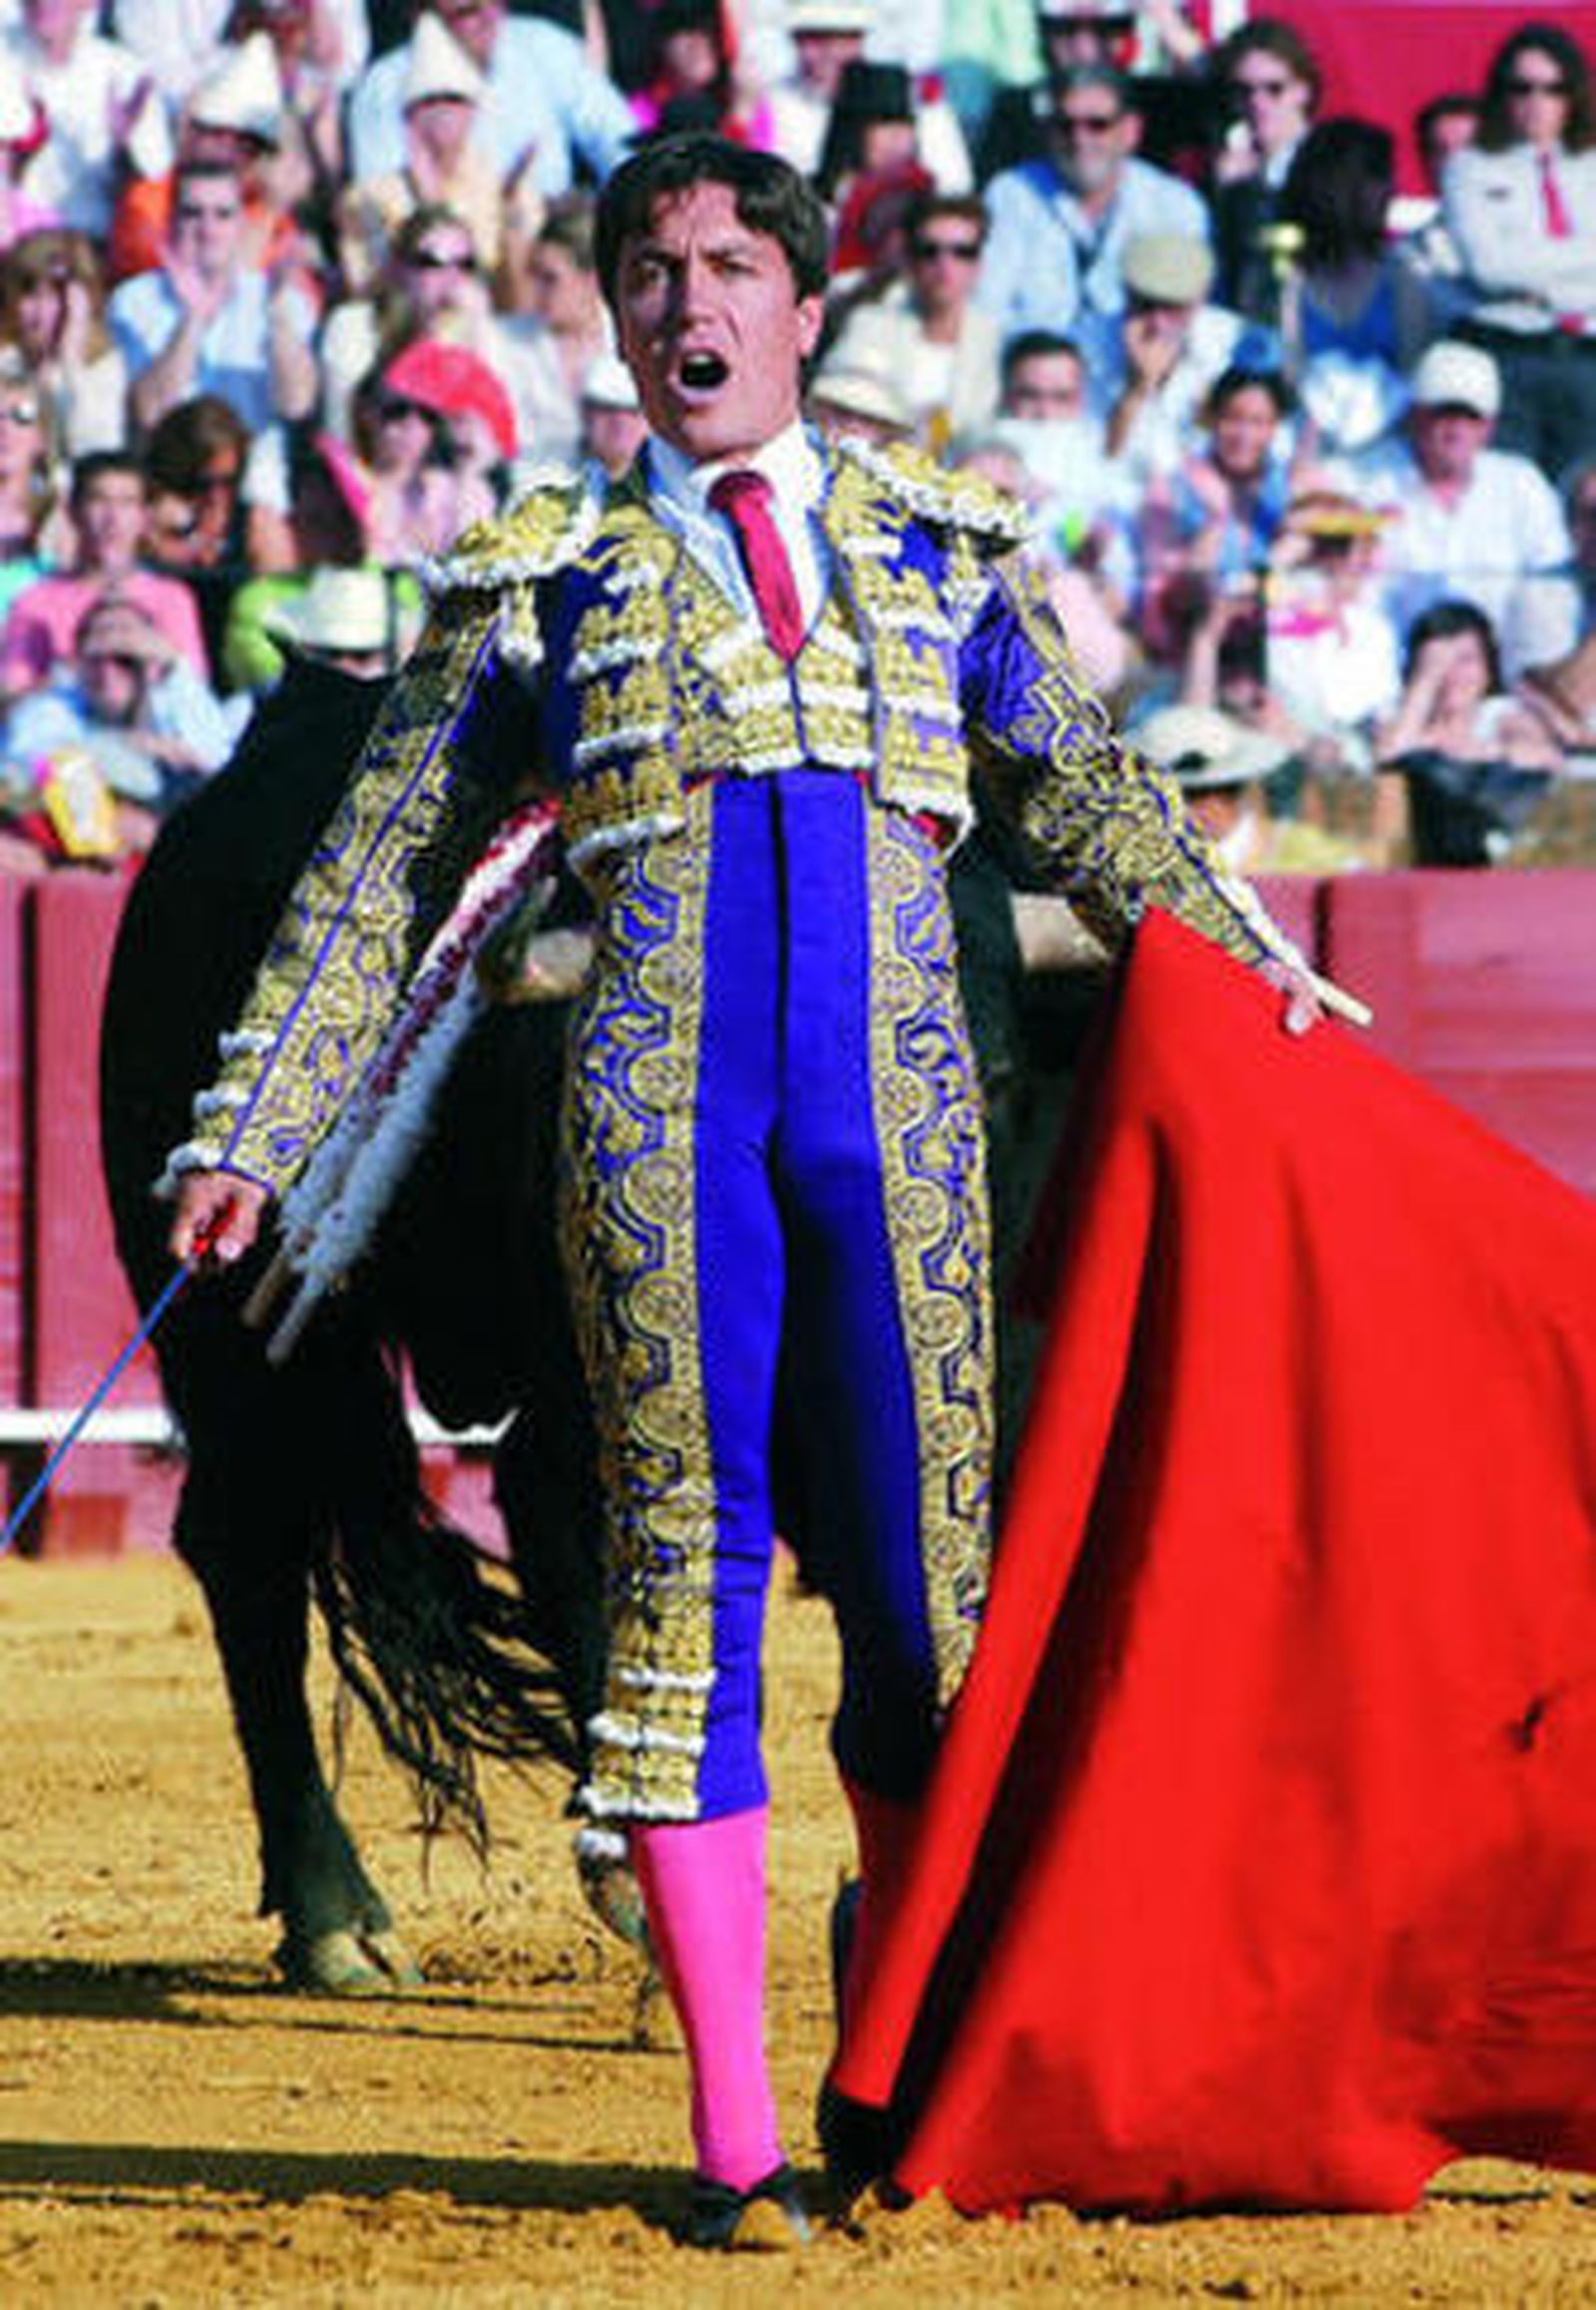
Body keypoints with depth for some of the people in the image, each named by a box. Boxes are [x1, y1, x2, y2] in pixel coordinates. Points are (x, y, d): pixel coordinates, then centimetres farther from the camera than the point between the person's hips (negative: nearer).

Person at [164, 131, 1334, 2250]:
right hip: (660, 1101, -1)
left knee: (921, 1573, 0)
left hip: (895, 1104, 1)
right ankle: (735, 2133, -4)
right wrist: (252, 1133, 14)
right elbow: (375, 877, 18)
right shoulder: (544, 584, 13)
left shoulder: (938, 547, 18)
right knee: (686, 1564, -5)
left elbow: (1085, 797, 28)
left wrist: (1252, 968, 22)